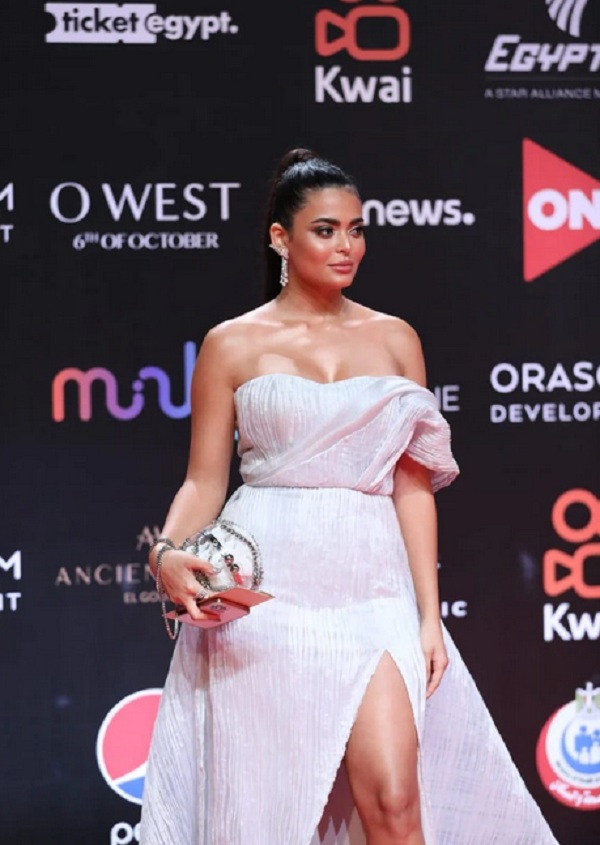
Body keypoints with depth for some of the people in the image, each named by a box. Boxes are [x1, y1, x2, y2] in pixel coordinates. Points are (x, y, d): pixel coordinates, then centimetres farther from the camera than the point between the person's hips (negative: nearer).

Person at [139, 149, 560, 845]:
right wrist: (168, 553, -15)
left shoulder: (393, 339, 12)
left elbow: (413, 486, 10)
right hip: (265, 589, -1)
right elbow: (204, 480, 6)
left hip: (370, 586, 1)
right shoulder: (232, 345, 6)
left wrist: (429, 616, 4)